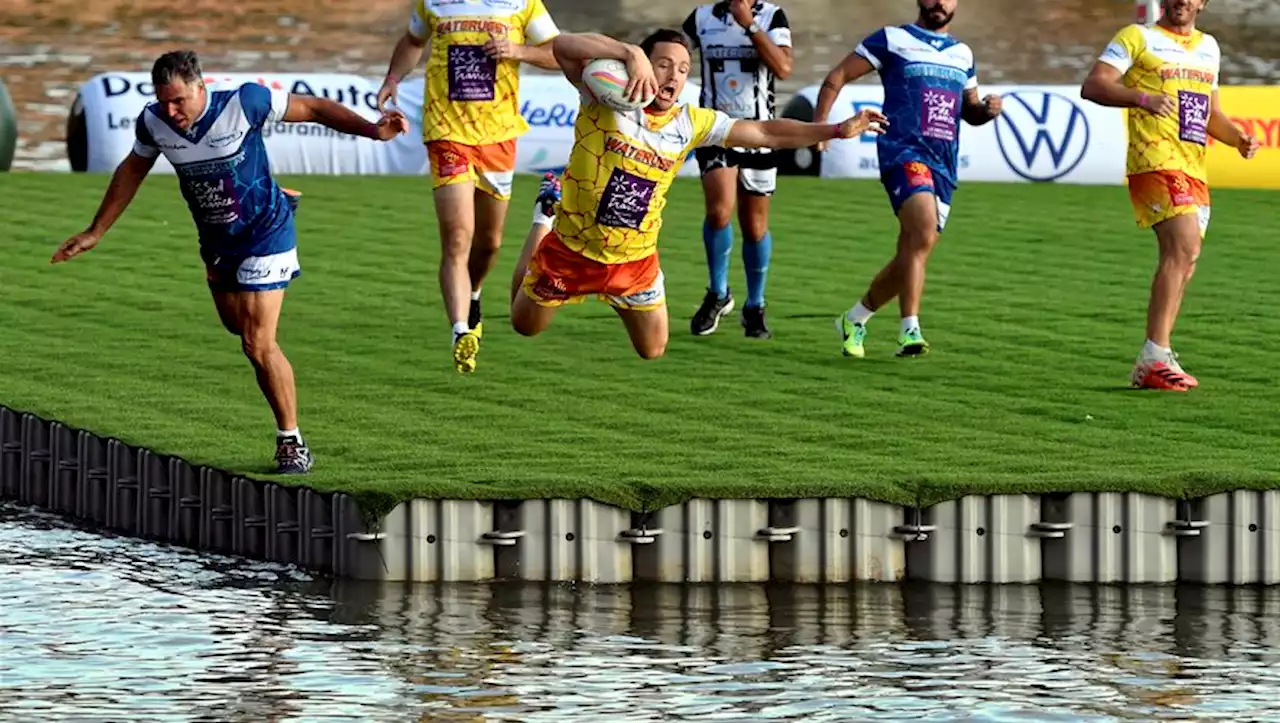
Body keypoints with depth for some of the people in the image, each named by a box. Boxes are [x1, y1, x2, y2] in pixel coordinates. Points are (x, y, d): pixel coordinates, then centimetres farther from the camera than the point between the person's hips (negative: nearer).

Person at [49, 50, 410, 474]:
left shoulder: (244, 103, -27)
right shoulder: (153, 123, -15)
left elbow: (312, 109, -14)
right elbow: (133, 171, 6)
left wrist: (372, 130, -24)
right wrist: (96, 232, 10)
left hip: (264, 232, -6)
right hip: (215, 241, 6)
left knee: (258, 344, -13)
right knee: (238, 326, 24)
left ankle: (292, 442, 1)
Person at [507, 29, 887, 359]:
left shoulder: (691, 123, -8)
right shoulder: (607, 101, -20)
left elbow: (766, 133, -4)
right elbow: (563, 46, -35)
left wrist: (836, 130, -10)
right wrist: (630, 54, -44)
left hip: (635, 262, 3)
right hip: (570, 251, -3)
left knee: (653, 350, 12)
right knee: (525, 325, 20)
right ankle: (542, 224, 46)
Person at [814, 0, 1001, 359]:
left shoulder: (962, 54, 20)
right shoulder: (892, 40, 4)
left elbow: (969, 110, 31)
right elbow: (837, 77, 6)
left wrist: (987, 110, 7)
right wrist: (819, 125, -6)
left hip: (944, 165, 6)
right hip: (904, 152, -6)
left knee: (911, 256, 8)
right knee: (924, 232, -29)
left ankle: (854, 320, 29)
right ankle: (910, 331, -32)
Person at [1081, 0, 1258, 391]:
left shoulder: (1209, 47, 22)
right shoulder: (1138, 38, 1)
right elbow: (1092, 85, -7)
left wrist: (1237, 138, 11)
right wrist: (1141, 98, -23)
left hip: (1195, 167, 8)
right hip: (1156, 160, -8)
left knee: (1182, 263, 7)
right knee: (1184, 247, -23)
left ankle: (1152, 364, 14)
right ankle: (1156, 356, -24)